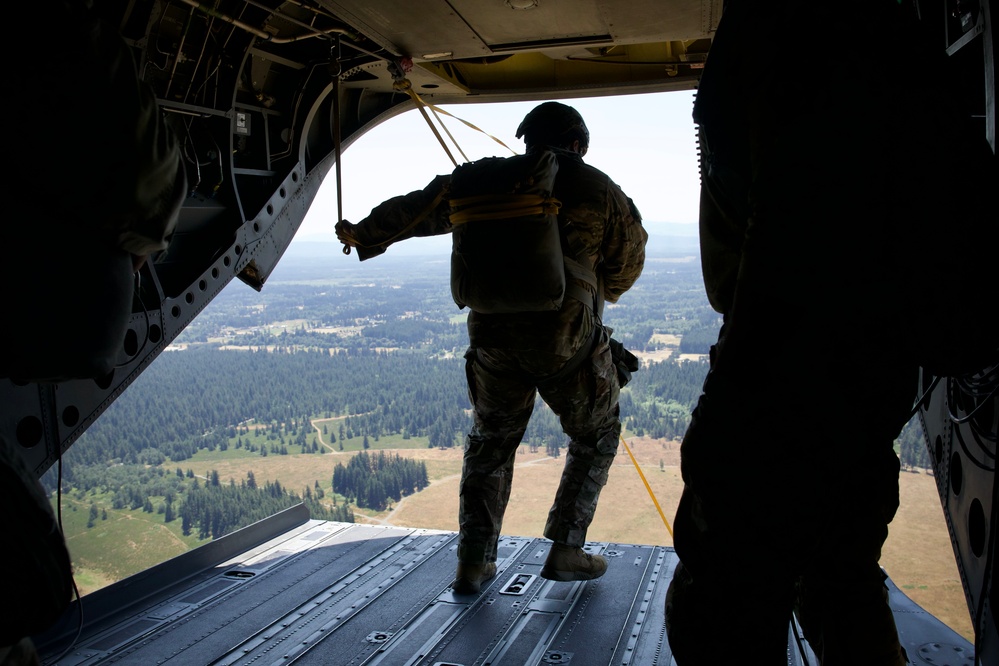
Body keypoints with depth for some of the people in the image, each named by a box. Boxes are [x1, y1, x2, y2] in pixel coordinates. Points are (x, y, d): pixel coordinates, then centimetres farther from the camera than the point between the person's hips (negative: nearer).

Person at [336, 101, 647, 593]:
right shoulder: (598, 189, 2)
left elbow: (421, 207, 14)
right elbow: (628, 261, 13)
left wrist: (365, 234, 29)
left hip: (492, 333, 3)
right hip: (569, 338, -3)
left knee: (490, 442, 20)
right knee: (596, 435, 20)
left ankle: (473, 562, 18)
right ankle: (565, 550, 18)